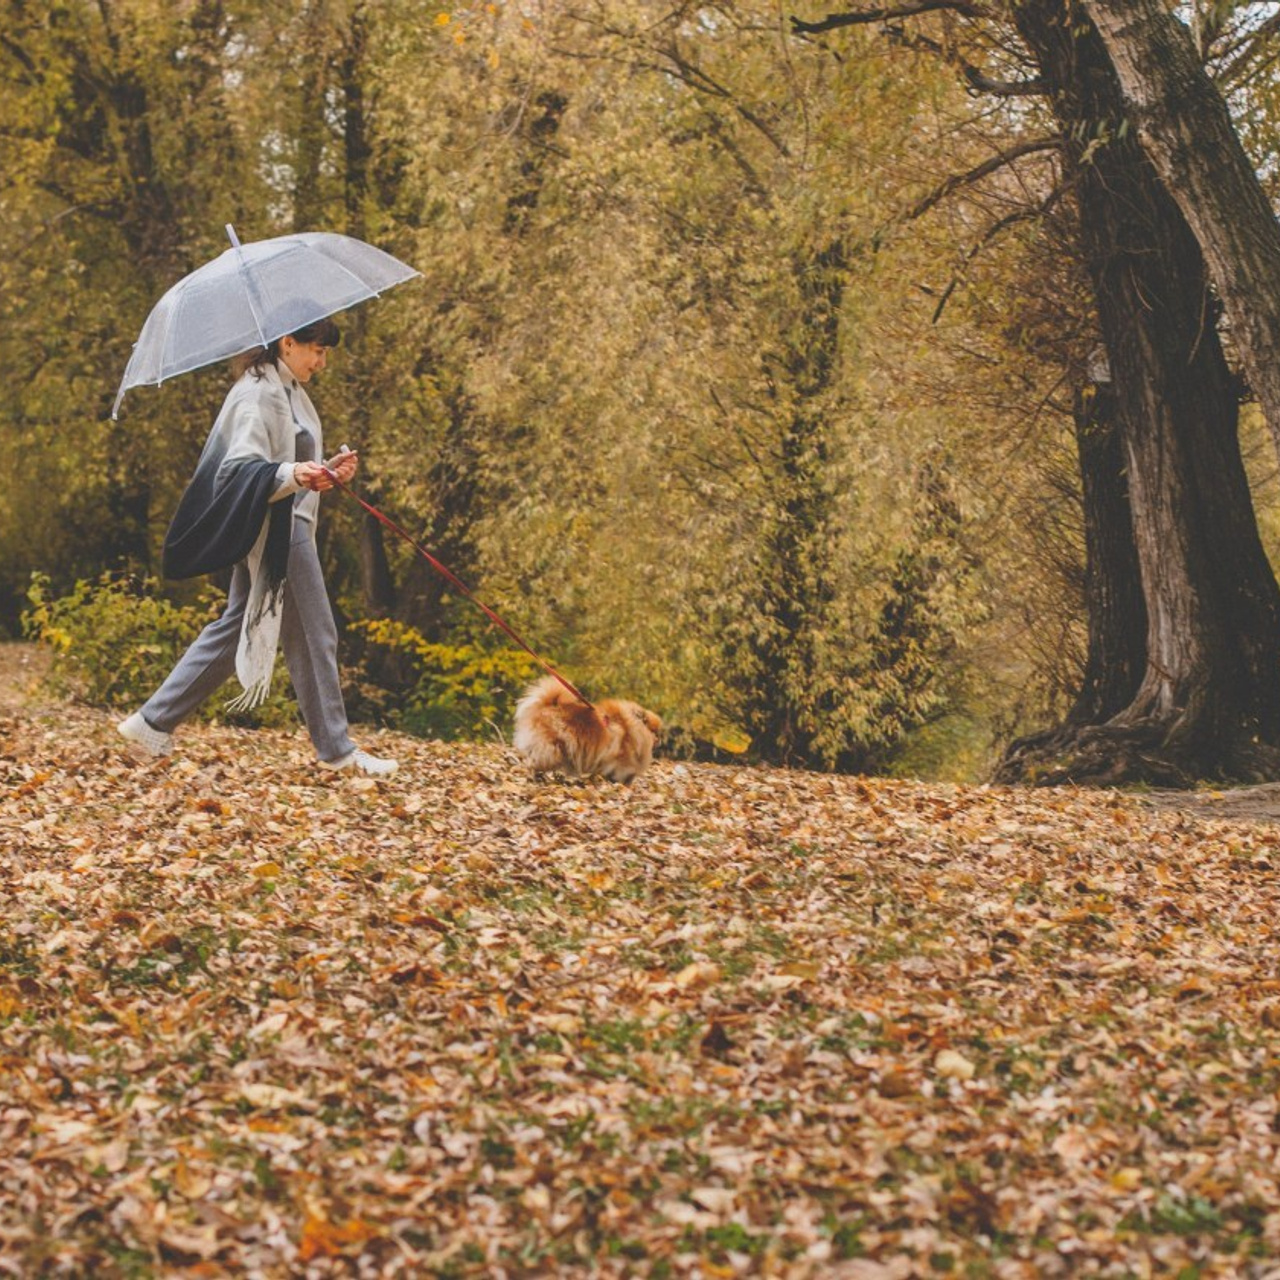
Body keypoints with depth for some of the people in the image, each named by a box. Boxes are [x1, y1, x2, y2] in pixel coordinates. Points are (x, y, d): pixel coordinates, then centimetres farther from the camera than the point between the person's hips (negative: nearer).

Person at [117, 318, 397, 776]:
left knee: (233, 630, 13)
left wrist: (326, 471, 9)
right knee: (313, 634, -3)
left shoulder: (292, 394, 17)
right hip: (275, 530, -10)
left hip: (289, 526, 10)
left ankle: (154, 721, 16)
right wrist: (291, 475, -39)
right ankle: (337, 749, 6)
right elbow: (242, 467, -23)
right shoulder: (258, 394, -14)